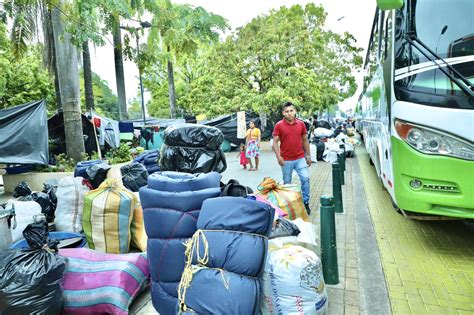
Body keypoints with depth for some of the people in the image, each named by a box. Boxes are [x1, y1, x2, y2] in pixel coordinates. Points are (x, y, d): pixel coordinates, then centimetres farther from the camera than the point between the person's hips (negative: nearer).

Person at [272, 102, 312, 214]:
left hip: (300, 158, 2)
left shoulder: (301, 124, 3)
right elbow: (275, 142, -4)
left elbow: (305, 140, 11)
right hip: (286, 160, -1)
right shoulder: (279, 125, -4)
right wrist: (278, 157, -15)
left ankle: (305, 203, 11)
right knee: (287, 183, 9)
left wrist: (308, 156, 11)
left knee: (305, 178, -6)